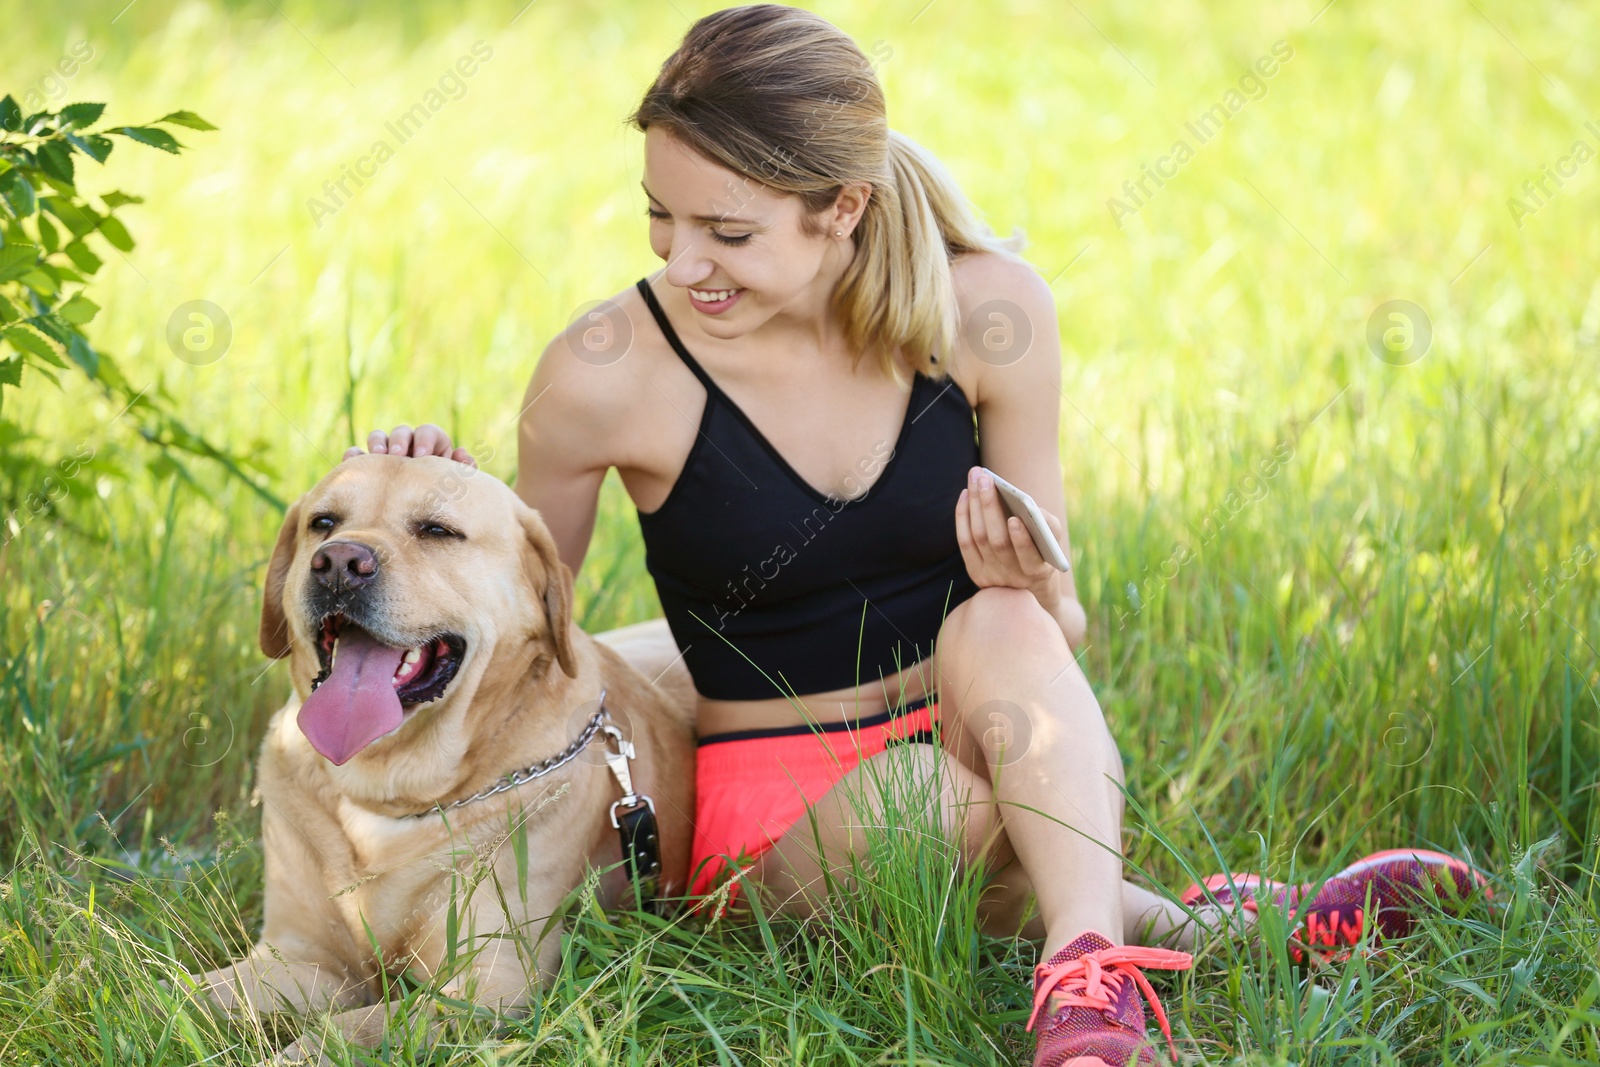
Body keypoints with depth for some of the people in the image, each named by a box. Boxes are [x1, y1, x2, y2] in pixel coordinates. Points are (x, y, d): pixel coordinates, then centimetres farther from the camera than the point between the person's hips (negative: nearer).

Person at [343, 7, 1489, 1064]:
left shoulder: (987, 310, -8)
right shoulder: (610, 373, -14)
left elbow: (1057, 633, 0)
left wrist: (1032, 586, -24)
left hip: (975, 736, 2)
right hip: (773, 817, -2)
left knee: (996, 626, -34)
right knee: (951, 794, -37)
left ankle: (1091, 971, -47)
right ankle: (1202, 926, -21)